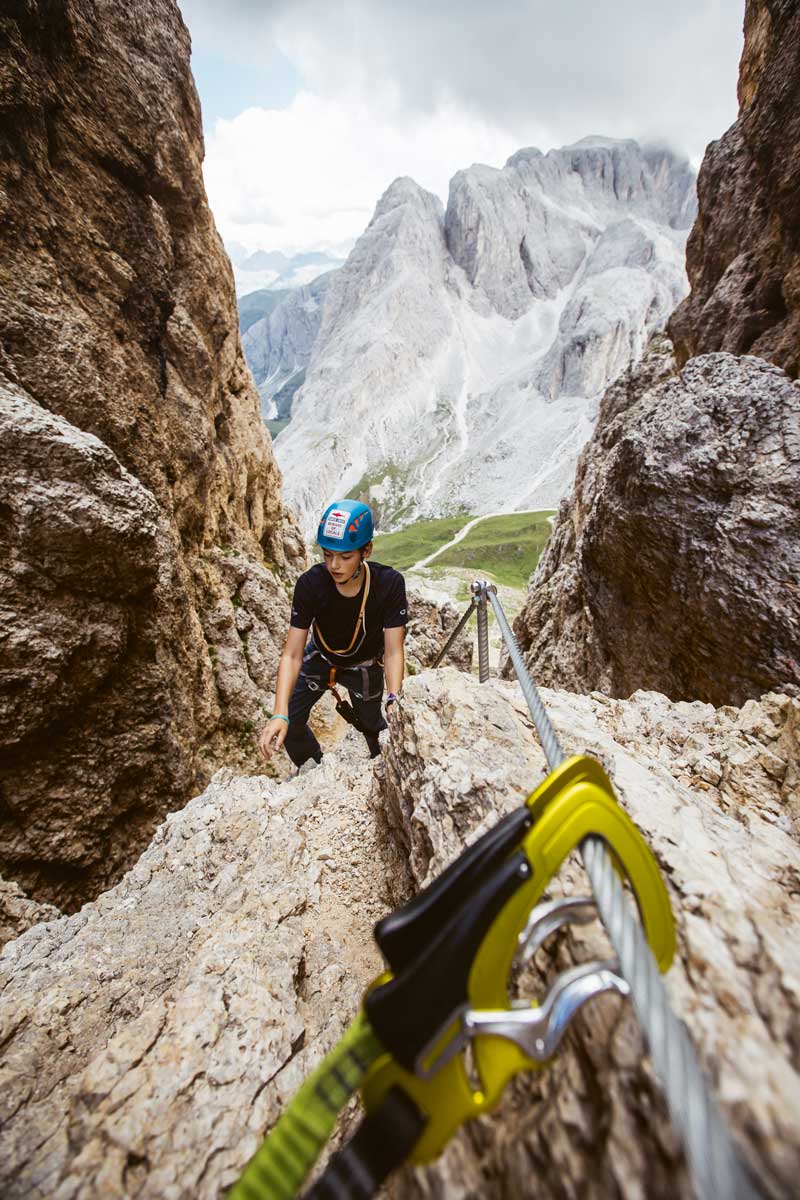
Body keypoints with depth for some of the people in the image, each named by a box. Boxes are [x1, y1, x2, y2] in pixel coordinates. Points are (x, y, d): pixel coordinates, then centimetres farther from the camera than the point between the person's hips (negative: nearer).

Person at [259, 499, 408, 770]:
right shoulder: (310, 584, -32)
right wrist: (280, 713, -42)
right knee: (289, 723, -5)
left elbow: (393, 651, -29)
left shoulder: (390, 583, -33)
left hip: (365, 665, -1)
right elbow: (292, 654, -31)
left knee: (371, 724, 8)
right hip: (320, 658, 1)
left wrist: (394, 699, -44)